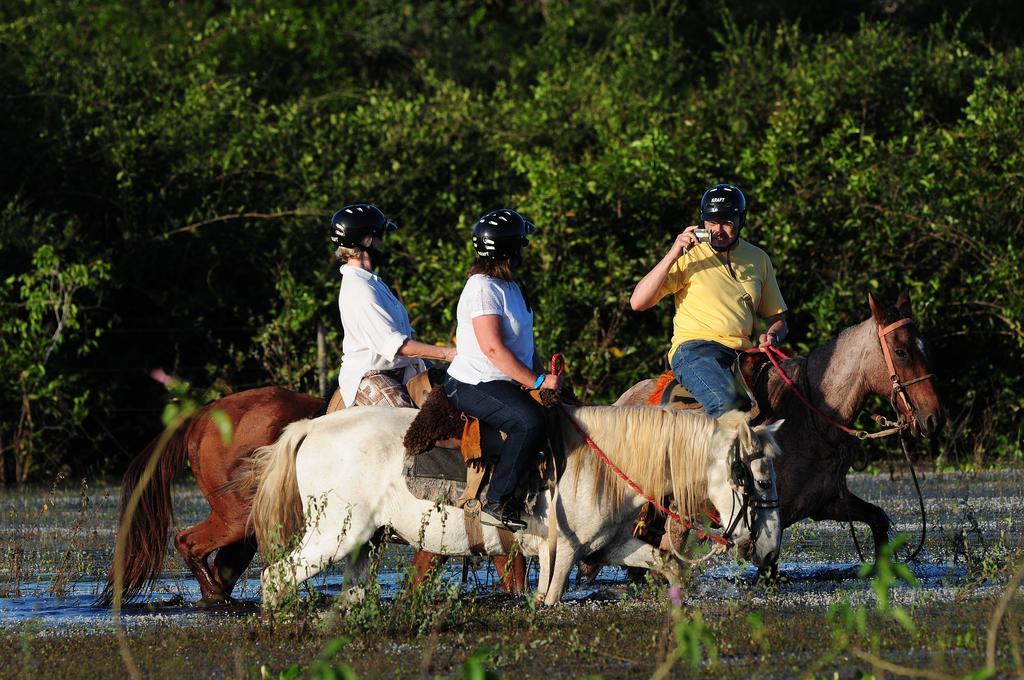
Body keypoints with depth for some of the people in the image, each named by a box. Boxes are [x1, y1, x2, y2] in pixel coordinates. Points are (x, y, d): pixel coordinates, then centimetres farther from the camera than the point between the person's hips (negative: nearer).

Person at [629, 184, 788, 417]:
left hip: (744, 352, 5)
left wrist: (771, 336, 1)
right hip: (695, 347, -5)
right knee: (728, 401, -35)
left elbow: (778, 319, 26)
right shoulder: (688, 254, 8)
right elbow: (638, 303, -1)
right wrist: (673, 255, -9)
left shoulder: (758, 259, 18)